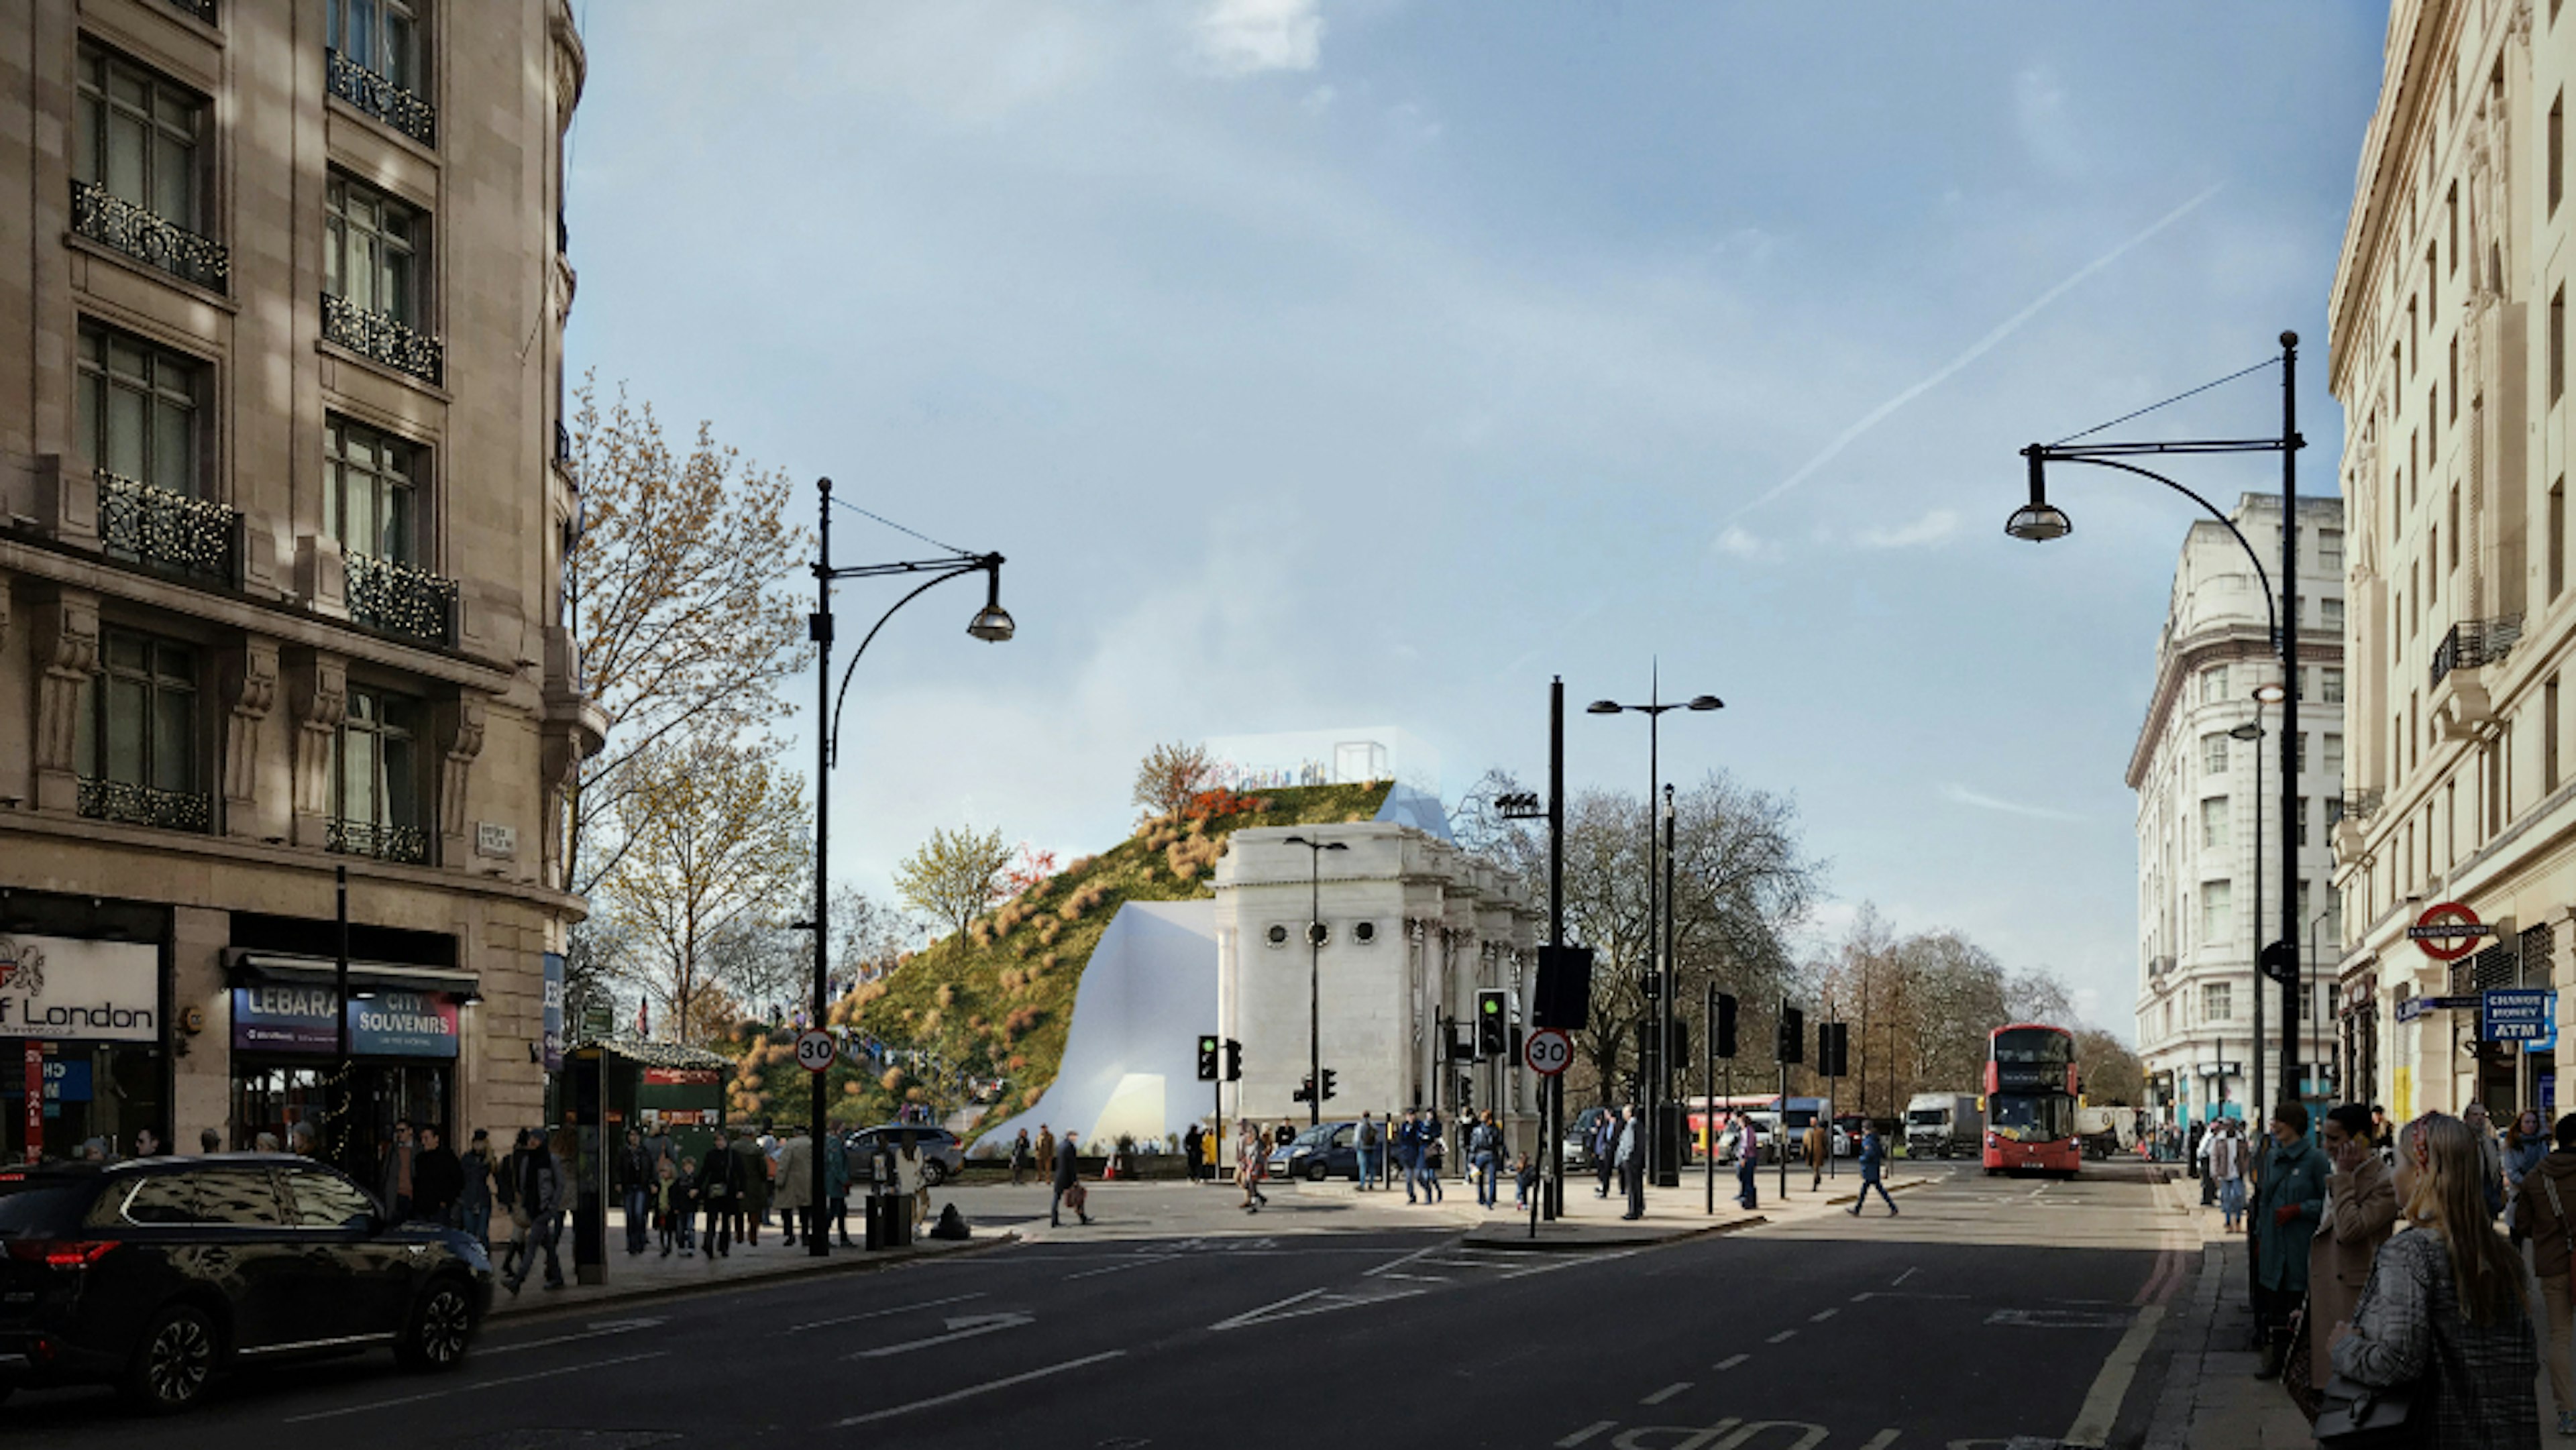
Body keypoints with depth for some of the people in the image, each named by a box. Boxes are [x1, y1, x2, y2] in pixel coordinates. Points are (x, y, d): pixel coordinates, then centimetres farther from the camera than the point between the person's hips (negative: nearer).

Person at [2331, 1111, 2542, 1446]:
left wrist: (2342, 1348, -6)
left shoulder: (2408, 1253, -16)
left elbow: (2398, 1362, -23)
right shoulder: (2505, 1255, 5)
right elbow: (2528, 1364, 9)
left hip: (2435, 1434, -6)